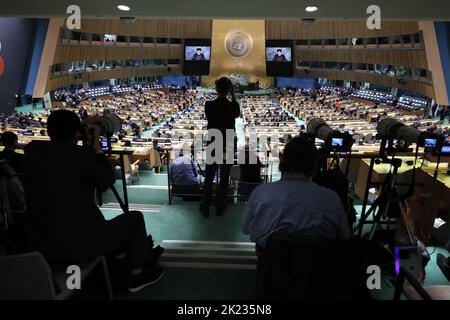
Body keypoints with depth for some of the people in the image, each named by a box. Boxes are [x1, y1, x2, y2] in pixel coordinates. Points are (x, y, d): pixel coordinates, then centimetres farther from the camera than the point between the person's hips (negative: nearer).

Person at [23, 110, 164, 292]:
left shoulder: (32, 149, -1)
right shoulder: (82, 154, -18)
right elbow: (108, 180, -2)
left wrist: (87, 142, 14)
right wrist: (96, 145, 1)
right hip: (80, 245, -6)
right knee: (135, 218, 16)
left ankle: (122, 249, 48)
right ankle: (138, 275, 31)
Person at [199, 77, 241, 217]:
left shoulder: (209, 105, -11)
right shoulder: (233, 106, -11)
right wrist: (233, 95, 7)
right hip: (228, 146, 0)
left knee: (209, 177, 11)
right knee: (224, 178, 11)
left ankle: (205, 207, 18)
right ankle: (220, 207, 21)